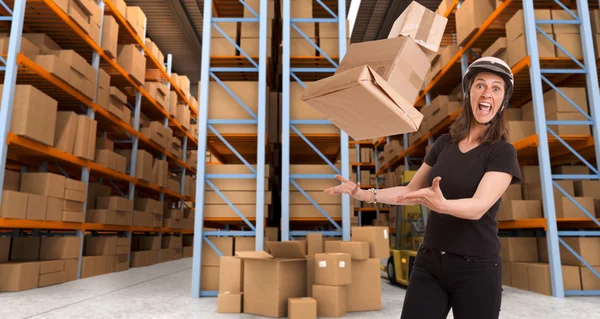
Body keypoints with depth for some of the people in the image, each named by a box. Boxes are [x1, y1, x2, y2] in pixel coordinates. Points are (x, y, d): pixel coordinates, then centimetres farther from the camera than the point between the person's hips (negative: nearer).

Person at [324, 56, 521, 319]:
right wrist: (366, 194, 1)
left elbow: (479, 207, -21)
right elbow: (412, 191, 13)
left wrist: (441, 204, -42)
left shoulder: (502, 152, -8)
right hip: (429, 262, 4)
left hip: (476, 268, -3)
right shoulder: (444, 143, 5)